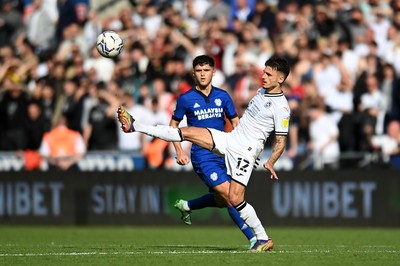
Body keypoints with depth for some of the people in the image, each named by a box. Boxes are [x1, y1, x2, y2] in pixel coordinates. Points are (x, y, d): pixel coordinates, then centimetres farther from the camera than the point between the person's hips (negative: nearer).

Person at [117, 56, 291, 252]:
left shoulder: (281, 107, -13)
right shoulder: (262, 91, 11)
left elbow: (281, 141, -12)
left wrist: (270, 163, -26)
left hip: (244, 151, -8)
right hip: (230, 138, 8)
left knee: (235, 199, -15)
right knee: (187, 132, -1)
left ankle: (263, 239, -1)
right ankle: (134, 126, 2)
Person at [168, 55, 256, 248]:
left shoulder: (223, 96, 6)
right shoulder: (186, 99, -2)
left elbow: (235, 122, 12)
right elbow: (174, 124, 9)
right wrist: (179, 152, -1)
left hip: (223, 154, 5)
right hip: (202, 157, -5)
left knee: (221, 200, 11)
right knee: (229, 194, -17)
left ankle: (186, 206, 38)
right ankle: (252, 238, -15)